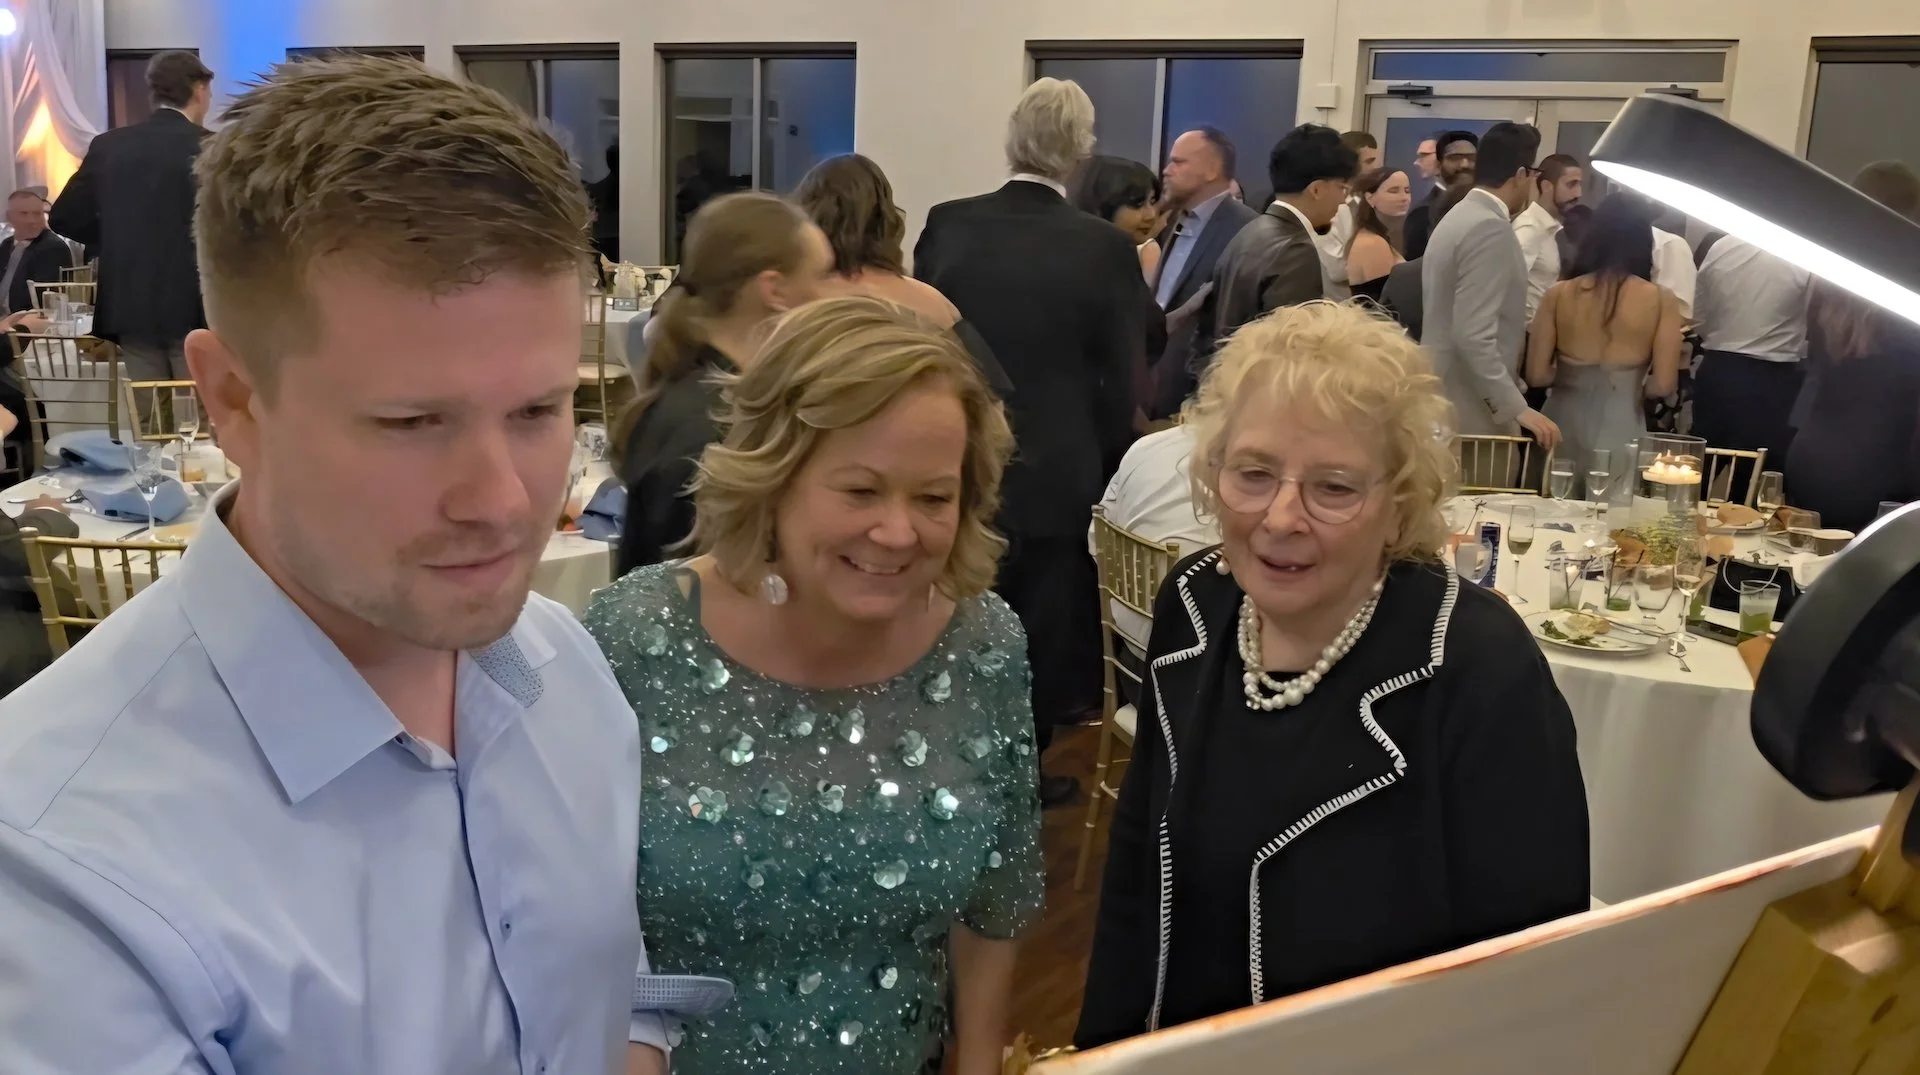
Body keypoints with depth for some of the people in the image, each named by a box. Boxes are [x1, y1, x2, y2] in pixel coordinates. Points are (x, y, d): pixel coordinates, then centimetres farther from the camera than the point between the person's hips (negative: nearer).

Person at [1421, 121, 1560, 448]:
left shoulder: (1459, 217, 13)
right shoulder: (1491, 228, -17)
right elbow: (1473, 336, -25)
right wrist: (1517, 408, -25)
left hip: (1444, 402, 10)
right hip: (1470, 409, -10)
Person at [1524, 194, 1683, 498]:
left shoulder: (1558, 294, -3)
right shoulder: (1661, 299, -6)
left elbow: (1536, 375, -2)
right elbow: (1663, 384, -6)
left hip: (1563, 421, 2)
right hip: (1620, 427, -1)